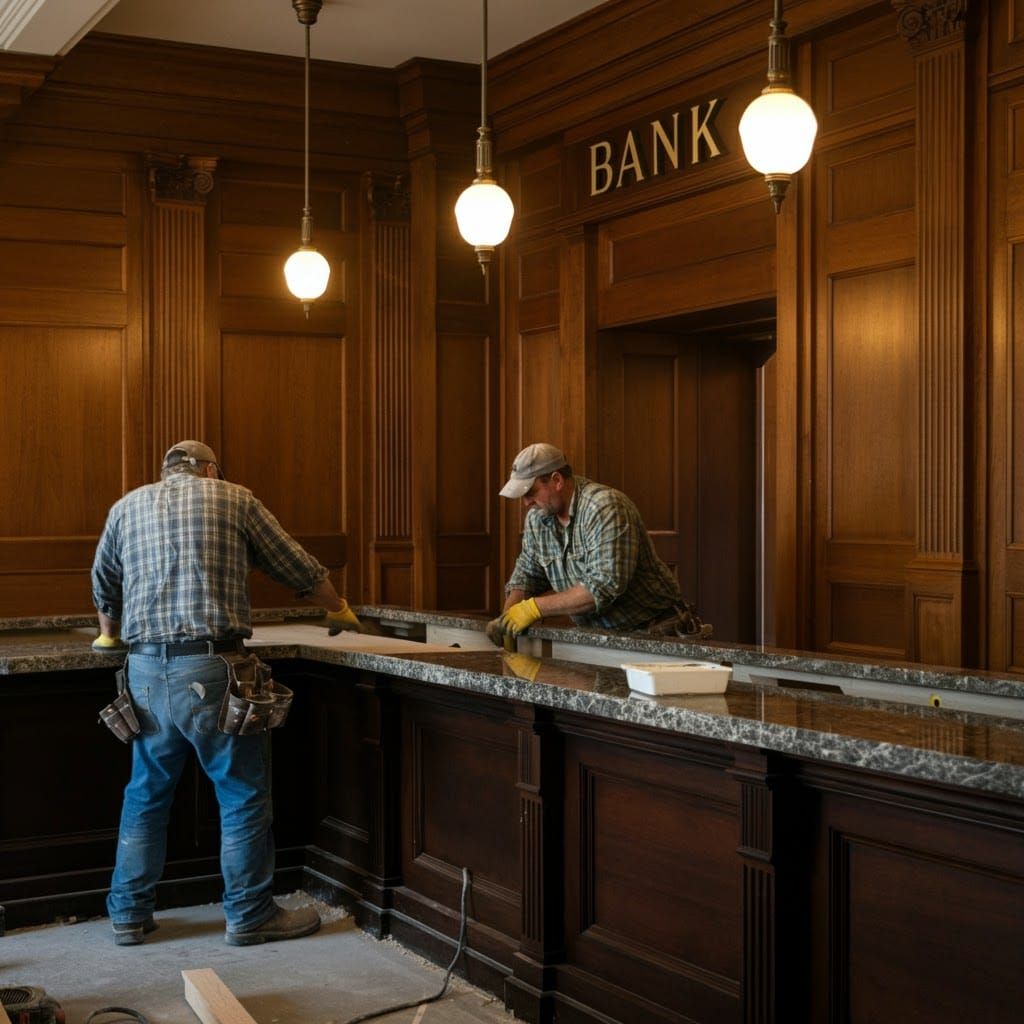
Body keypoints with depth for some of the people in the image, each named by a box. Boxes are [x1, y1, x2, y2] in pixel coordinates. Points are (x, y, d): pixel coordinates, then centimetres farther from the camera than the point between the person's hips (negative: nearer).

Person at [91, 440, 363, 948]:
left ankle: (129, 914, 24)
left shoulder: (128, 506, 16)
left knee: (146, 795, 17)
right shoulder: (234, 500, 7)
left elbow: (104, 583, 29)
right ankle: (249, 915, 13)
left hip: (146, 671, 5)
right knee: (244, 795, 7)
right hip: (210, 670, -4)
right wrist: (339, 610, 30)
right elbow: (298, 568, 13)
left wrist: (109, 634, 49)